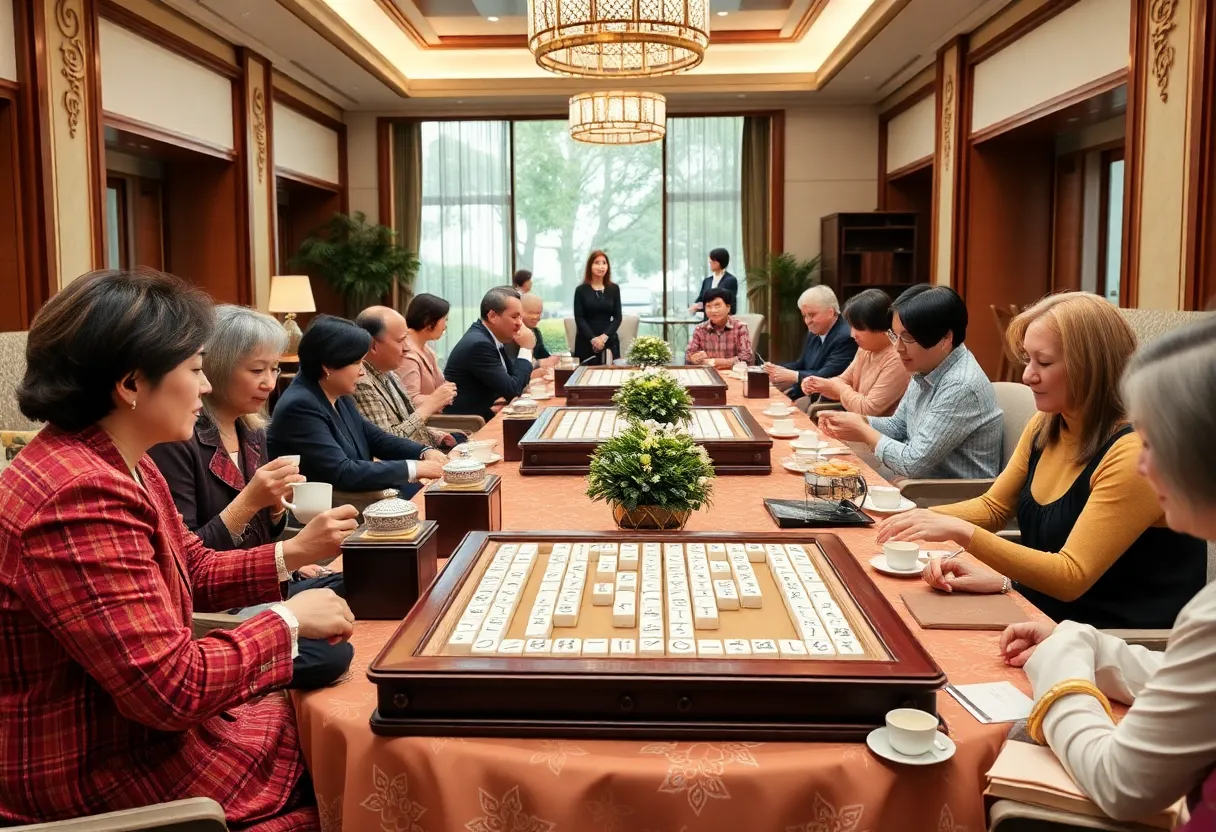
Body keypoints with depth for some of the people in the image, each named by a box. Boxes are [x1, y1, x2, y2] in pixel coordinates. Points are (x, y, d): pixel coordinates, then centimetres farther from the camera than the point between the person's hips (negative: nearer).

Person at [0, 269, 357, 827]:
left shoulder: (119, 464, 3)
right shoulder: (80, 497, -31)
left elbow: (195, 573, 13)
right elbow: (173, 688, -31)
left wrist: (293, 554, -1)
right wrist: (289, 620, -19)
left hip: (138, 721, 9)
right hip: (103, 777, -9)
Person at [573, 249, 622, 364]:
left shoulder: (614, 289, 8)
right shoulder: (581, 290, 2)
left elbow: (617, 317, 4)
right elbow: (579, 318, -3)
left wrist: (604, 336, -12)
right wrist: (592, 338, -16)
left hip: (609, 341, 2)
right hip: (585, 342, -2)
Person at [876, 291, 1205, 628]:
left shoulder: (1133, 454, -22)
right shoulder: (1044, 427, 2)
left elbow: (1071, 578, -23)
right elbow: (993, 507, 12)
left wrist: (962, 532, -30)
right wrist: (927, 518, -7)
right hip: (1042, 611, 7)